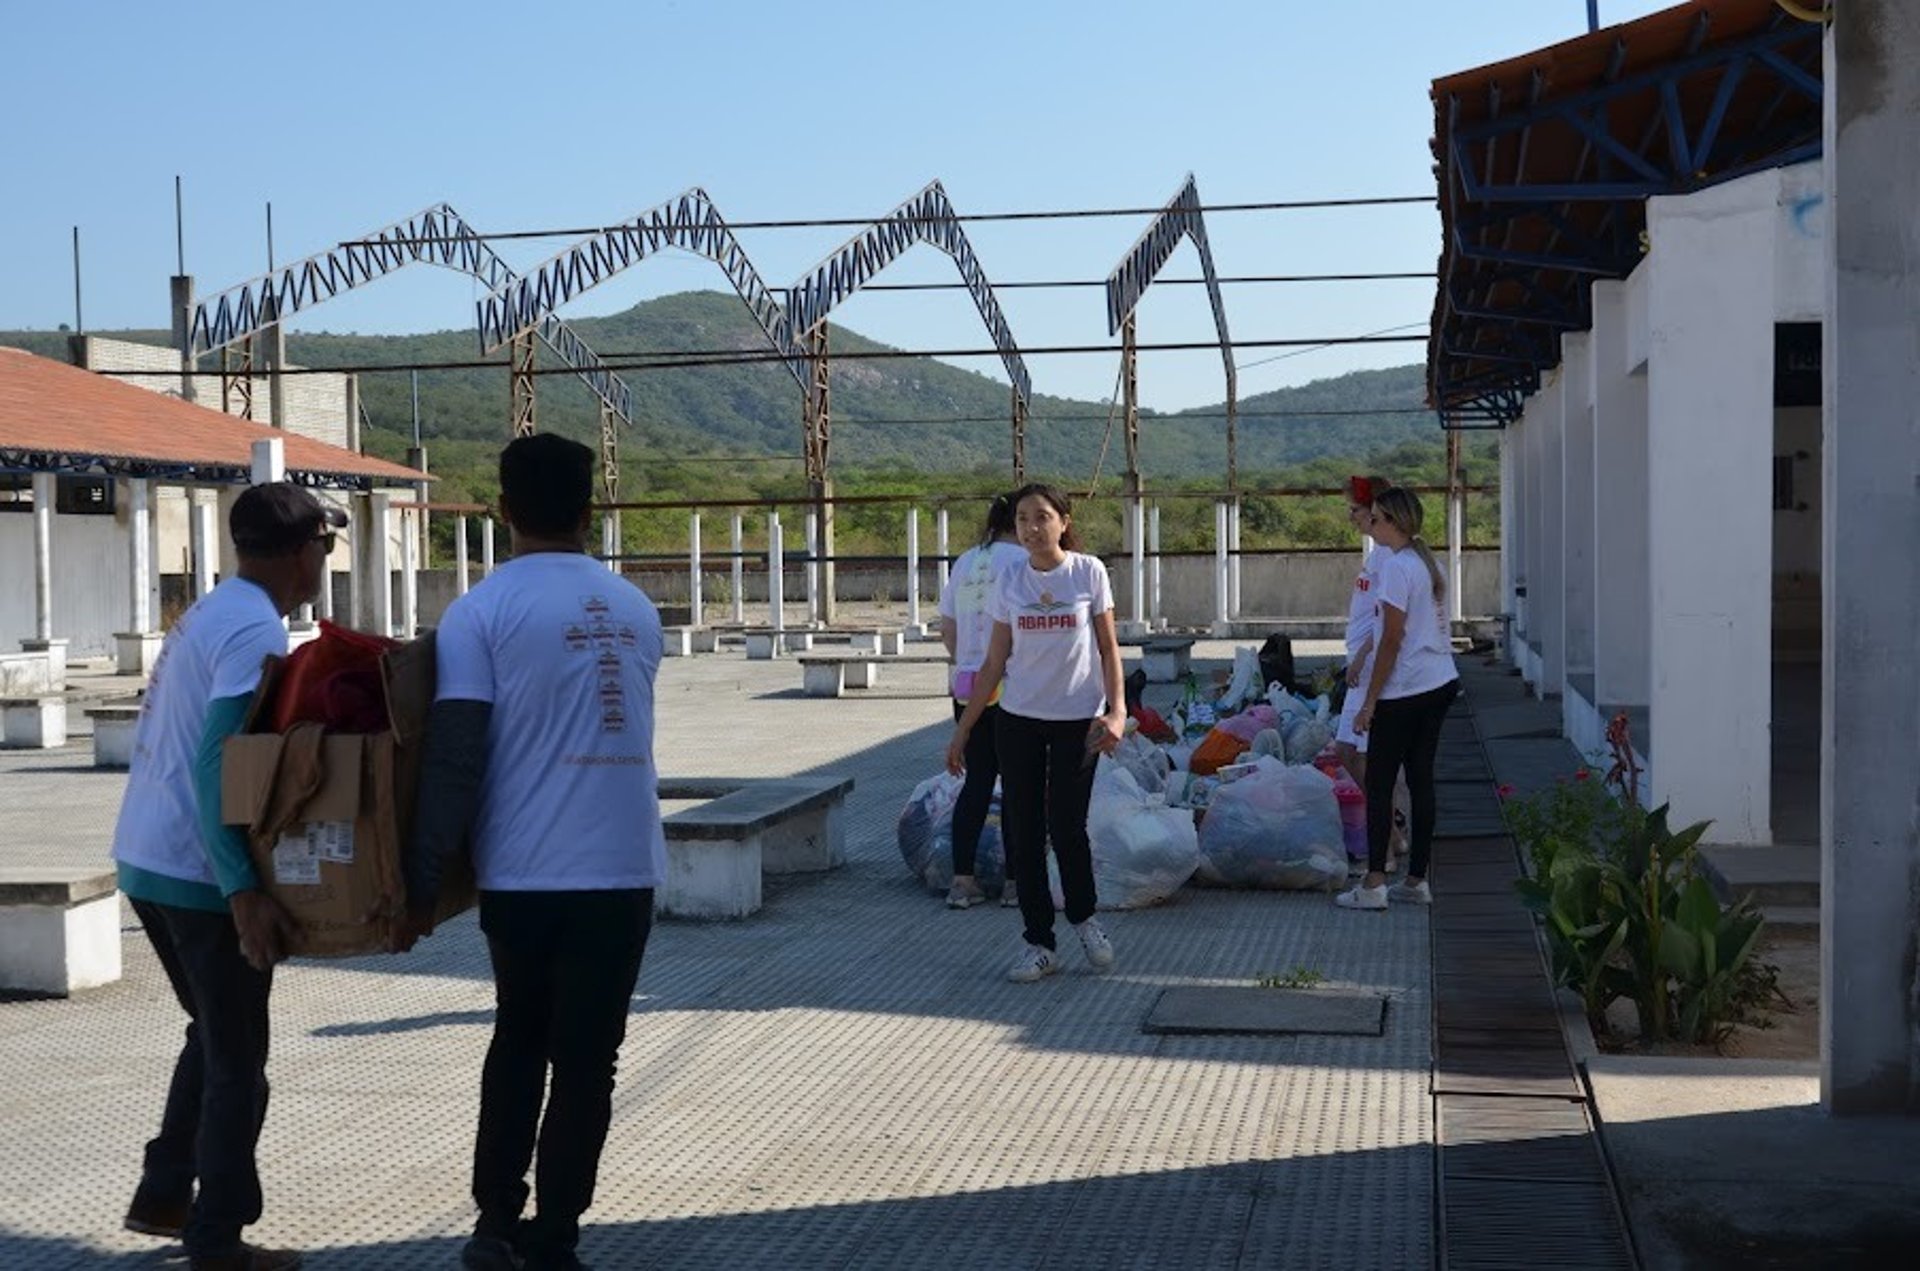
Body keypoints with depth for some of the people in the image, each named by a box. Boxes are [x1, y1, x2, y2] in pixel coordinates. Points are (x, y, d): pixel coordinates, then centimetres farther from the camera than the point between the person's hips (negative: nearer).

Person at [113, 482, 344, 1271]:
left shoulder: (208, 613, 13)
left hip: (148, 859, 9)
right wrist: (242, 891, -28)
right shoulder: (256, 631, -17)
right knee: (236, 1059, 2)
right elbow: (212, 767, -25)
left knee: (214, 1038, 23)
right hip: (199, 872, -9)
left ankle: (162, 1197, 29)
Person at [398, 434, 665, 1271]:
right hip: (624, 872, 2)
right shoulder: (635, 611, 8)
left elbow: (453, 762, -11)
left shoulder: (482, 613, -6)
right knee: (585, 1060, 8)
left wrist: (421, 881, -5)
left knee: (518, 1043, 18)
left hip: (524, 875, -2)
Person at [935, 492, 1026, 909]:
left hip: (967, 688, 5)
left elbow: (947, 629, 13)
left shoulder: (964, 562, 10)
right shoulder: (1022, 562, -8)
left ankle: (962, 881, 8)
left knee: (977, 781, 11)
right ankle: (1015, 882, 9)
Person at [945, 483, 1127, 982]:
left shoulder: (1089, 572, -3)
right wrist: (963, 730, 6)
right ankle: (1039, 942, 12)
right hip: (1018, 719, 3)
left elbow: (1108, 648, 1)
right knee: (1022, 830, 1)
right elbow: (995, 662, 7)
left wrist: (1117, 710, -13)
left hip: (1077, 719, -3)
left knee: (1066, 826, -5)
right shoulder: (1010, 581, 3)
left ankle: (1084, 917, 23)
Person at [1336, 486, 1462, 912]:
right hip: (1440, 682, 9)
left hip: (1405, 690, -9)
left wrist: (1369, 702, -13)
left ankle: (1373, 885, -4)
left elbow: (1392, 640, -17)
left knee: (1379, 784, -3)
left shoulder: (1396, 565, -14)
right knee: (1420, 778, 11)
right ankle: (1416, 880, 15)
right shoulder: (1428, 563, 13)